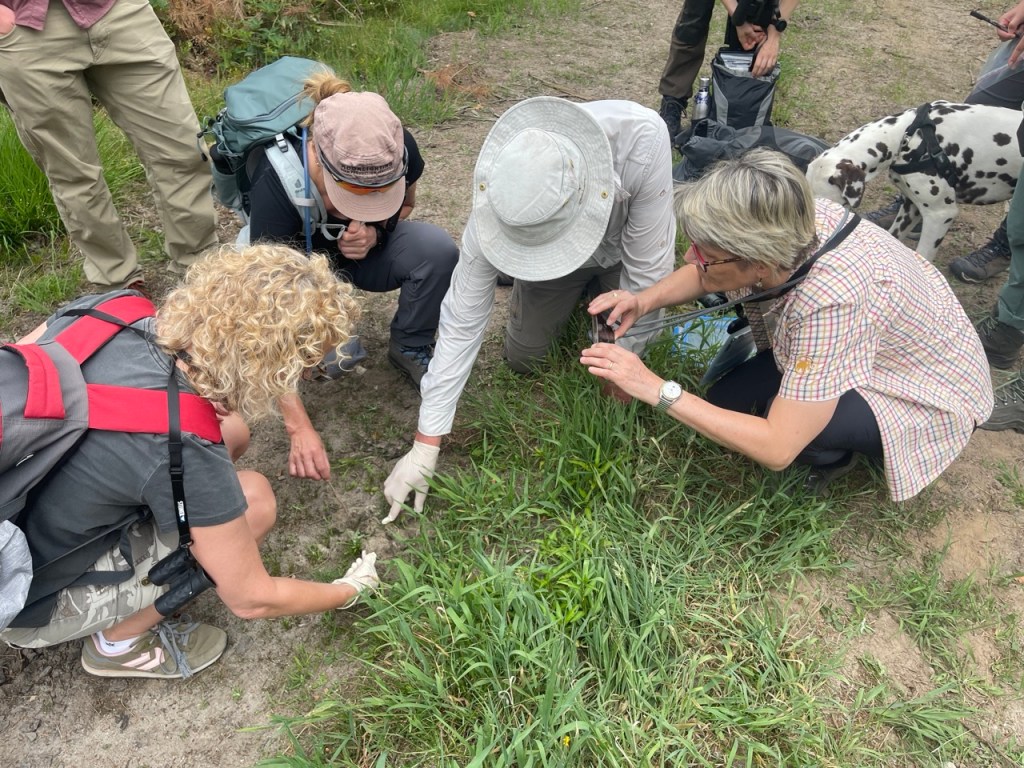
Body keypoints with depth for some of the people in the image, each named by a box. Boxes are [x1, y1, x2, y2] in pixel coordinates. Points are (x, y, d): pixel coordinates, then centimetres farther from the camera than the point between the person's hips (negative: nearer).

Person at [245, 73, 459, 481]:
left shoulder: (395, 150, -28)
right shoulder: (277, 180, -37)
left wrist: (375, 232, -26)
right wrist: (298, 425, -40)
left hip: (365, 250, 3)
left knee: (438, 248, -30)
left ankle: (410, 347, -4)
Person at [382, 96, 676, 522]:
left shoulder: (640, 137, -46)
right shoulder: (499, 203, -39)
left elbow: (649, 265, -31)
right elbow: (461, 324, -32)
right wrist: (425, 445, -31)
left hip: (625, 246, -1)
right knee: (522, 358, 0)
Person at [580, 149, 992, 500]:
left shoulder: (831, 298, -41)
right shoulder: (787, 223, -22)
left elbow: (777, 449, -36)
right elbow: (705, 275, 0)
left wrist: (658, 390, -35)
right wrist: (645, 300, -20)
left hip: (928, 395, -6)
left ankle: (833, 454, 2)